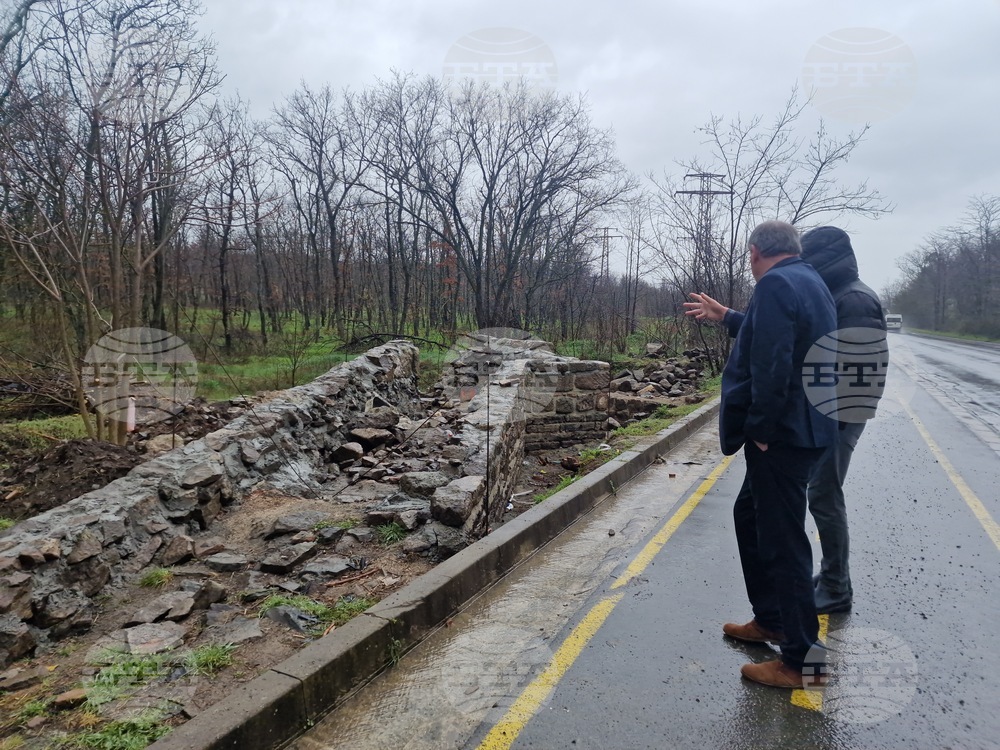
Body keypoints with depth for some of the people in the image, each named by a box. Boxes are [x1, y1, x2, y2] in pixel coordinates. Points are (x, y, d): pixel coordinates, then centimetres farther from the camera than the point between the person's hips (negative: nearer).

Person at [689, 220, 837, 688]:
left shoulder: (776, 284, -16)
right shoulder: (809, 282, 15)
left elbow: (771, 364, -26)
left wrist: (760, 429, -19)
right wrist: (728, 318, 43)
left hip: (781, 435, -11)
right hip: (805, 427, 11)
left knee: (782, 537, -2)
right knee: (751, 515, 21)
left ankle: (802, 658, 10)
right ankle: (770, 620, 34)